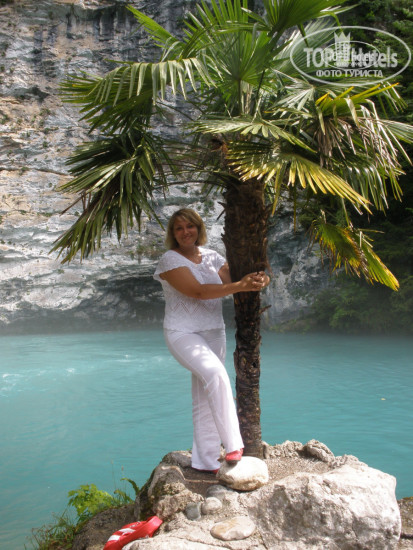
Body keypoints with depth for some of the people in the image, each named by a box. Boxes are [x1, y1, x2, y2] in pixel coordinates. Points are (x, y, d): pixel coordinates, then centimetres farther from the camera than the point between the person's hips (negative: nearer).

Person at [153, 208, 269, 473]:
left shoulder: (212, 257, 9)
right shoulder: (170, 260, -9)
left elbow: (232, 283, 0)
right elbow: (197, 291, -22)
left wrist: (256, 280, -22)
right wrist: (240, 286, -27)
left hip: (214, 332, 6)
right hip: (183, 333, -6)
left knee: (205, 400, 8)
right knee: (216, 373, -30)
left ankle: (206, 461, 19)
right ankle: (234, 444, -19)